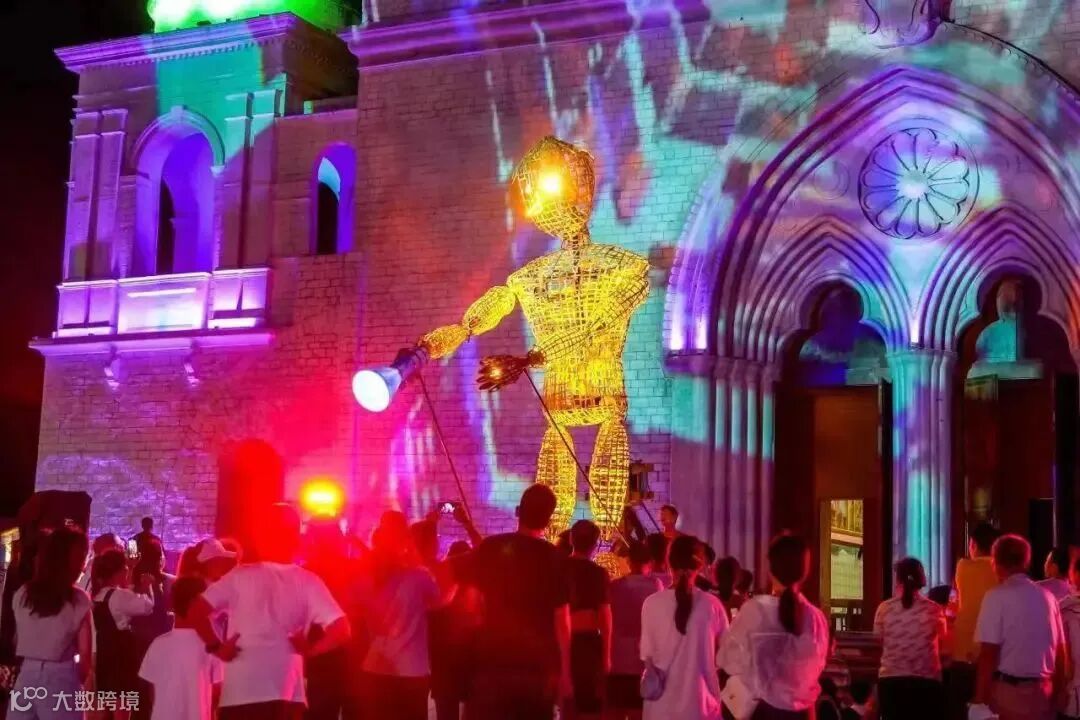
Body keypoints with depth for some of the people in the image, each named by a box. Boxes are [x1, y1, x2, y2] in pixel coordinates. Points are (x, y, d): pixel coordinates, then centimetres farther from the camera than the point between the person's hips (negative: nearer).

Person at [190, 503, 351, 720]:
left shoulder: (241, 576, 4)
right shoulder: (308, 582, 4)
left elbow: (196, 612, -5)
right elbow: (340, 631, -5)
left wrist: (216, 646, 2)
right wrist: (309, 649, 4)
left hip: (238, 692, 0)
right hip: (286, 692, 0)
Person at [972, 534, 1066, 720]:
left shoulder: (997, 597, -10)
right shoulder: (1047, 597, 7)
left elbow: (989, 653, -15)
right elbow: (1060, 651, 11)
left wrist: (980, 700, -12)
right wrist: (1058, 691, 20)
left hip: (1008, 691, -5)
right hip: (1043, 691, 5)